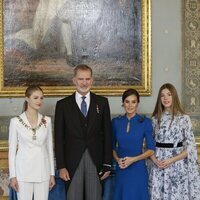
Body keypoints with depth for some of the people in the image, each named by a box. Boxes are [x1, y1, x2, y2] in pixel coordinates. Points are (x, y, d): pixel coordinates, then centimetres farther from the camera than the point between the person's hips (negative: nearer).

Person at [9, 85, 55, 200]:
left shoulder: (47, 120, 4)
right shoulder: (16, 121, -4)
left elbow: (49, 147, 9)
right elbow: (12, 150, -1)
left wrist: (52, 173, 7)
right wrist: (13, 175, -4)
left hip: (42, 170, 2)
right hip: (23, 170, -2)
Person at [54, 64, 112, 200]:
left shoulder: (102, 102, 7)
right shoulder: (63, 105, 4)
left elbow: (107, 134, 5)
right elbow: (59, 138, 3)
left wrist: (107, 164, 1)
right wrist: (61, 166, -4)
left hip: (96, 161, 1)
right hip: (73, 162, -1)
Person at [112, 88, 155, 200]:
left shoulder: (145, 122, -4)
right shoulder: (116, 122, 4)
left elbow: (151, 149, -2)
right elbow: (112, 146, 11)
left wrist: (133, 159, -14)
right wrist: (117, 159, -7)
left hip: (138, 169, -2)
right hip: (121, 170, 2)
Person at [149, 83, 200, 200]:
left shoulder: (184, 118, -3)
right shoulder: (155, 119, 6)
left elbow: (191, 147, -5)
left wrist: (172, 160, -13)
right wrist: (154, 160, -8)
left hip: (178, 165, -2)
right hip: (159, 166, 2)